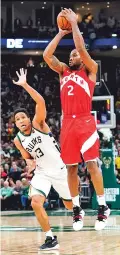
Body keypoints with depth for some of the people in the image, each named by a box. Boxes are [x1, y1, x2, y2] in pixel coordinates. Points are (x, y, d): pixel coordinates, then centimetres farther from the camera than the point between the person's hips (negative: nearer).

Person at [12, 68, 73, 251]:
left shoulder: (38, 124, -13)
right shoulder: (18, 140, -1)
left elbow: (41, 102, -30)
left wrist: (25, 85, -35)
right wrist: (29, 161, -7)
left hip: (59, 170, -3)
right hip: (42, 173, 3)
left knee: (70, 205, 12)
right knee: (35, 203, -21)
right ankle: (51, 239, -10)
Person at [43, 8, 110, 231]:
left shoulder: (90, 69, 6)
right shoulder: (63, 71, 18)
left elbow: (81, 48, -9)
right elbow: (46, 55, 6)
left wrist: (74, 24, -1)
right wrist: (61, 32, 9)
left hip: (85, 122, -5)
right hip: (67, 123, 5)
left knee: (91, 163, -9)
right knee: (71, 167, 5)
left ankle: (103, 208, -6)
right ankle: (77, 210, 11)